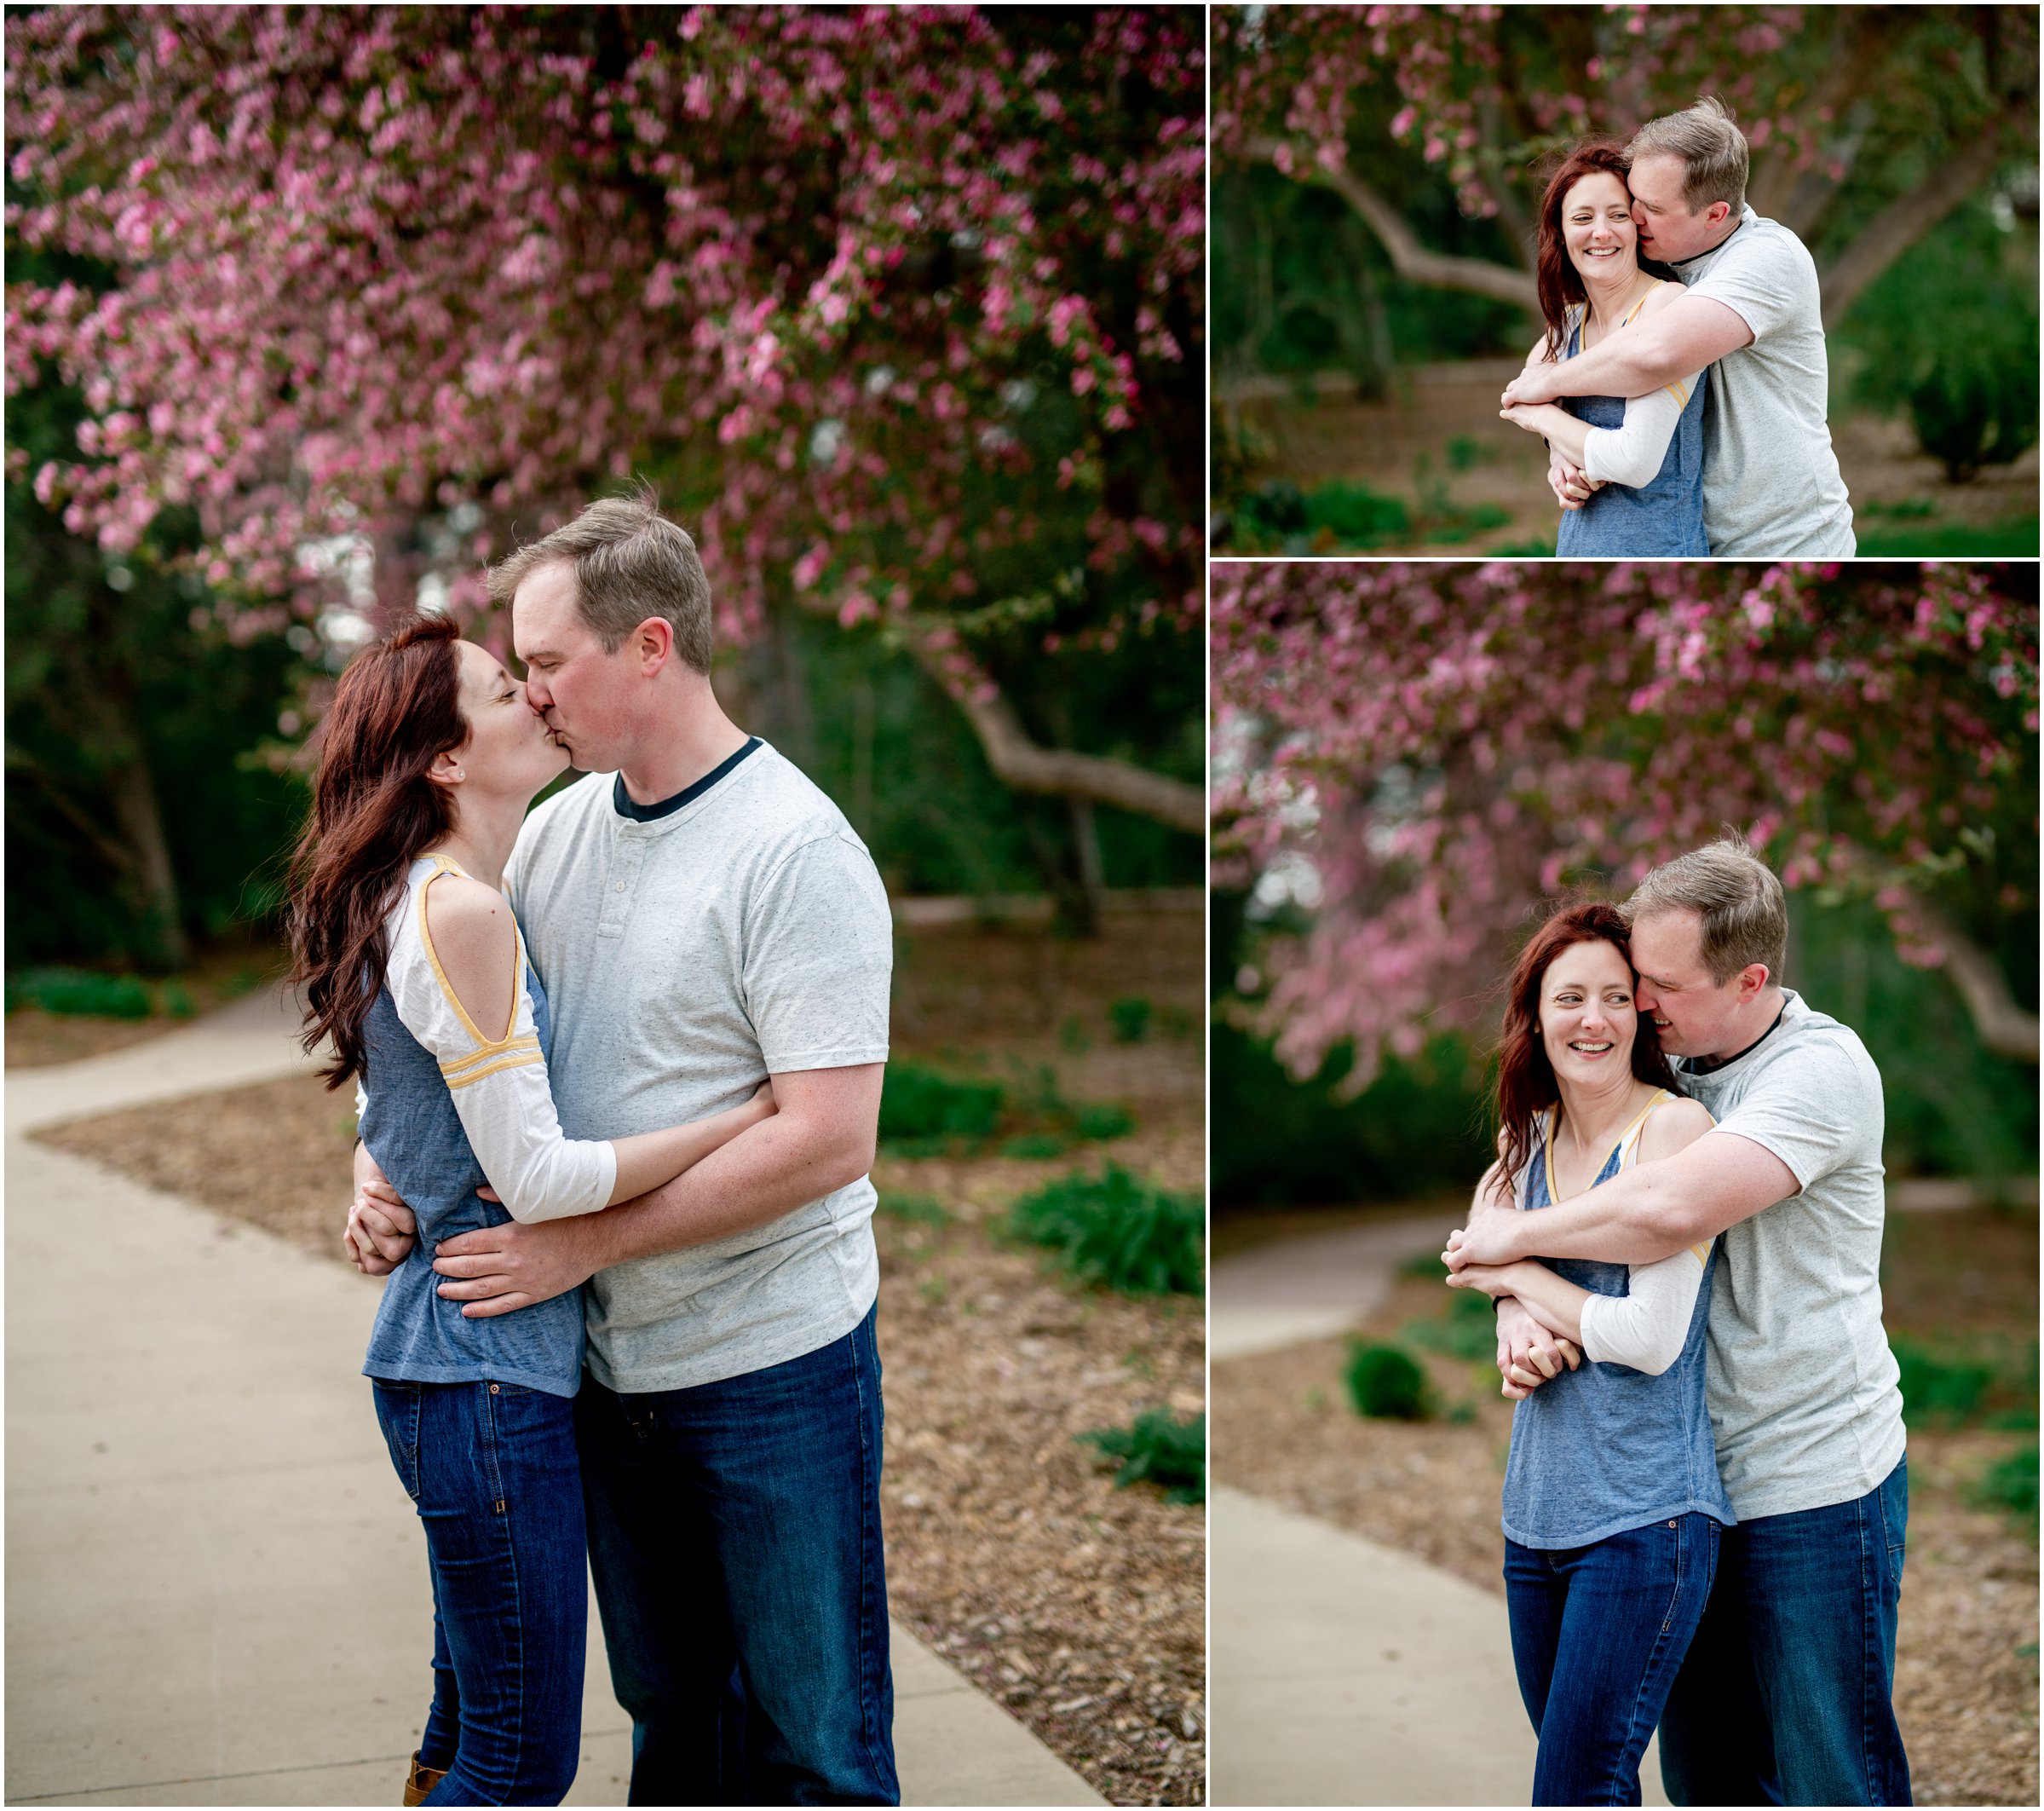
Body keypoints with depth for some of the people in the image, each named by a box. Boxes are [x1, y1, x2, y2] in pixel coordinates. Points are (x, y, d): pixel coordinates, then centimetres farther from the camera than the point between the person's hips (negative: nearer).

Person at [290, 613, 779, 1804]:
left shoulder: (408, 902, 12)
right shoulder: (463, 914, -18)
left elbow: (388, 1125, 24)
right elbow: (531, 1175, -19)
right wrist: (754, 1116, -15)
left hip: (435, 1349, 10)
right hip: (492, 1371, -10)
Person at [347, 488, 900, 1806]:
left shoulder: (797, 850, -16)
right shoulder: (554, 832, 6)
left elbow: (829, 1140, -22)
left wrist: (581, 1240, -21)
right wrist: (387, 1168, -2)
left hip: (772, 1362, -6)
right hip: (608, 1357, 7)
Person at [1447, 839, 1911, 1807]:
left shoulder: (1822, 1067, -16)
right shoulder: (1662, 1068, 7)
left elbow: (1670, 1209, -31)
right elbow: (1518, 1187, 12)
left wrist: (1510, 1238, -16)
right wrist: (1517, 1303, -11)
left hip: (1815, 1488, -7)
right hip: (1693, 1485, 7)